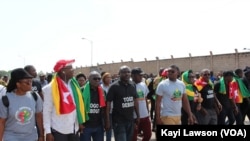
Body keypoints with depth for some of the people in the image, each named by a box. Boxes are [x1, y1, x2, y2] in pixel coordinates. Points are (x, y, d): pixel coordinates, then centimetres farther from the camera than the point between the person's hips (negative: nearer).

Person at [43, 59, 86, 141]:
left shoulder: (73, 84, 5)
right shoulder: (50, 88, -13)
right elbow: (47, 111, -11)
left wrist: (80, 122, 9)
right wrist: (48, 131, -12)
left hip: (74, 129, 6)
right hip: (59, 131, -6)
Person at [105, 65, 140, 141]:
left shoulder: (133, 85, 5)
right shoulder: (114, 86, -11)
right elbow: (108, 103, -11)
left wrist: (138, 115, 11)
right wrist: (107, 121, -14)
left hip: (130, 120, 6)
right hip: (118, 121, -5)